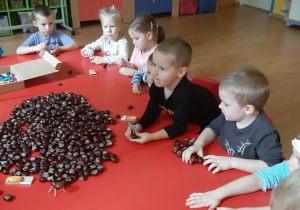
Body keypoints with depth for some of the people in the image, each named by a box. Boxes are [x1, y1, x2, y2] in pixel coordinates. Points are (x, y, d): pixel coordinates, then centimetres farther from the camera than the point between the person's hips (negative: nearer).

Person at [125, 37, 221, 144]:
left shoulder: (185, 94, -41)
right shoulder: (157, 85, -21)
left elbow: (180, 127, -39)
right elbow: (152, 111, -11)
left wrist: (152, 137, -48)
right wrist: (139, 126, -29)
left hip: (207, 124, -5)